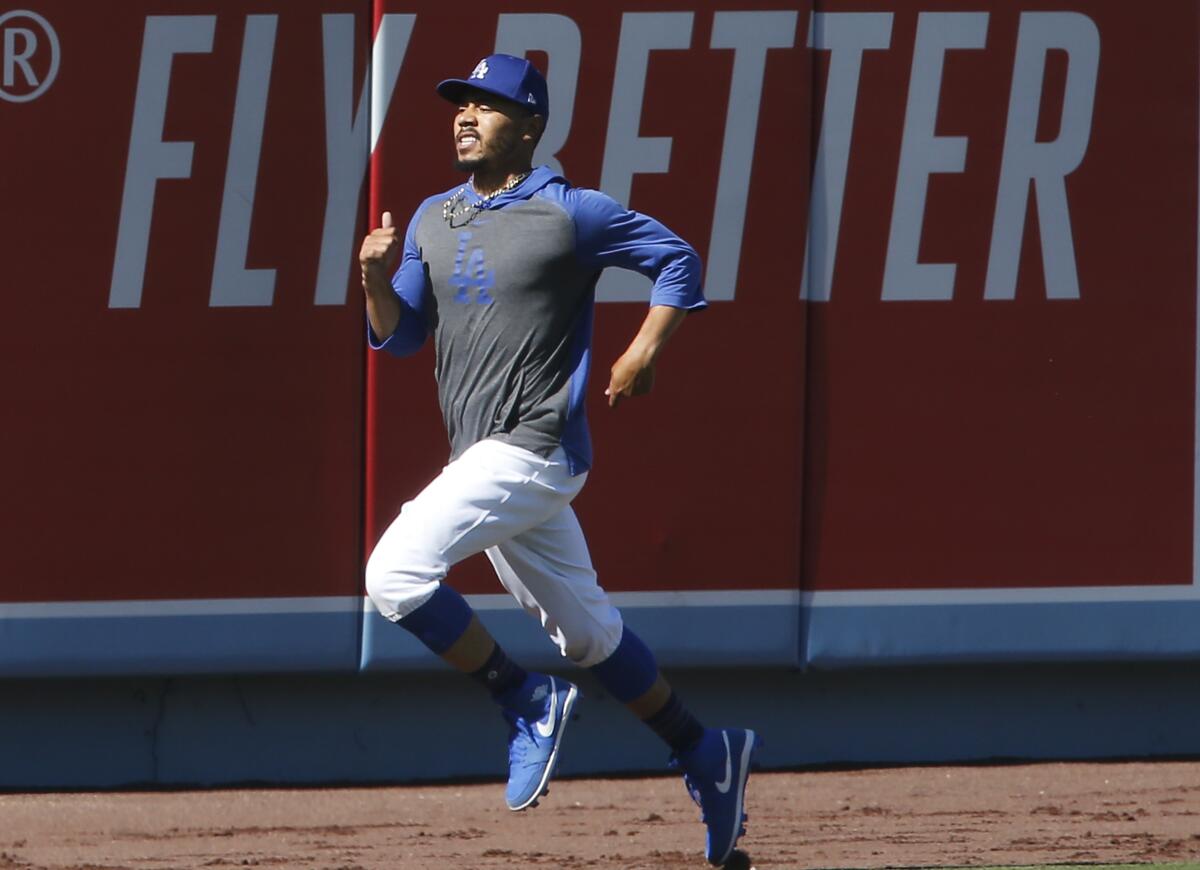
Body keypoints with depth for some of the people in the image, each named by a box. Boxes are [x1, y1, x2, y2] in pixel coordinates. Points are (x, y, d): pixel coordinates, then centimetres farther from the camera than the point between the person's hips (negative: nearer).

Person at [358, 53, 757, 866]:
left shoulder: (570, 213, -7)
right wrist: (377, 279, -6)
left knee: (397, 570, -21)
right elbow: (400, 336, 13)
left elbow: (677, 257, -1)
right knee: (586, 631, 15)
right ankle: (708, 755, 27)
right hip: (486, 457, 8)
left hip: (537, 448, -8)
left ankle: (528, 704, -8)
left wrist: (646, 348, -13)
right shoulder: (433, 221, 13)